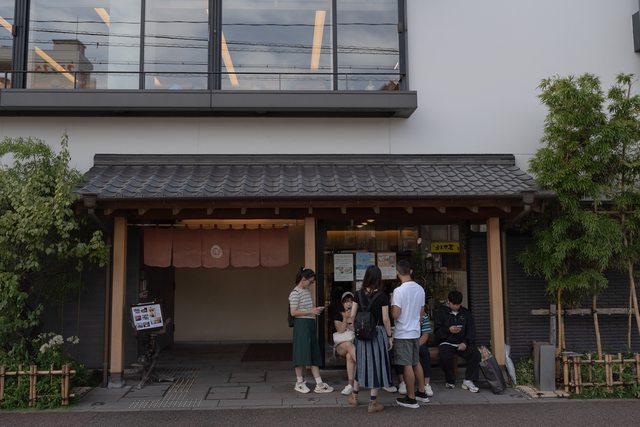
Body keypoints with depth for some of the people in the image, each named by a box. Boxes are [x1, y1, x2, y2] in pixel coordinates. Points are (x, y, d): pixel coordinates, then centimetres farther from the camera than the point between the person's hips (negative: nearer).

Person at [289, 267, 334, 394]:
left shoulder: (307, 291, 14)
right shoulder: (295, 293, -11)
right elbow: (293, 312, -16)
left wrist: (315, 310, 6)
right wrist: (310, 311, -18)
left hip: (310, 324, 8)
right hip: (301, 324, -8)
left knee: (314, 354, 7)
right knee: (302, 353, -1)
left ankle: (319, 384, 9)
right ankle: (299, 383, 13)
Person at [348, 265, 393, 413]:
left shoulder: (358, 294, -2)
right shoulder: (382, 296, -11)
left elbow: (352, 315, 0)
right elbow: (385, 319, -10)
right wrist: (389, 336, 0)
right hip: (377, 333, -4)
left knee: (361, 363, 18)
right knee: (376, 364, 5)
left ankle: (354, 397, 30)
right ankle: (373, 403, 10)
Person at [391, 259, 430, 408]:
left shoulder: (399, 291, -19)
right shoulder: (420, 289, 3)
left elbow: (395, 314, -20)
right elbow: (422, 312, 13)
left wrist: (391, 308, 1)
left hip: (403, 333, -7)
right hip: (415, 331, 7)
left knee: (407, 365, 0)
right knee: (416, 363, 19)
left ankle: (411, 398, 6)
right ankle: (422, 392, 27)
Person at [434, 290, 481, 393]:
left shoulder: (466, 313, 13)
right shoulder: (441, 312, 5)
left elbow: (471, 330, 7)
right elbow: (437, 331, 0)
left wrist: (465, 342, -10)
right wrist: (448, 330, -19)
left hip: (463, 343, 2)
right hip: (447, 343, -2)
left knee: (476, 355, -26)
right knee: (445, 357, -34)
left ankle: (468, 381, -12)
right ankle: (450, 381, -8)